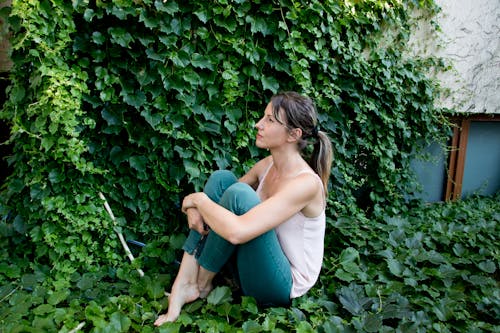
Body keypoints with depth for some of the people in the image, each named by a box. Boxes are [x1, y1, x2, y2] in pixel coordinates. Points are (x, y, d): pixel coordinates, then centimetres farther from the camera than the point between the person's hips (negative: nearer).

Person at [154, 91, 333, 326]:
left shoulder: (306, 183, -26)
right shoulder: (267, 165, -1)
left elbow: (237, 232, -37)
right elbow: (222, 192, 11)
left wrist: (199, 199, -19)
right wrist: (195, 207, -13)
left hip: (284, 287, -7)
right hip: (258, 264, 8)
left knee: (239, 194, -29)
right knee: (221, 178, -8)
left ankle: (201, 284, -6)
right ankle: (184, 284, -11)